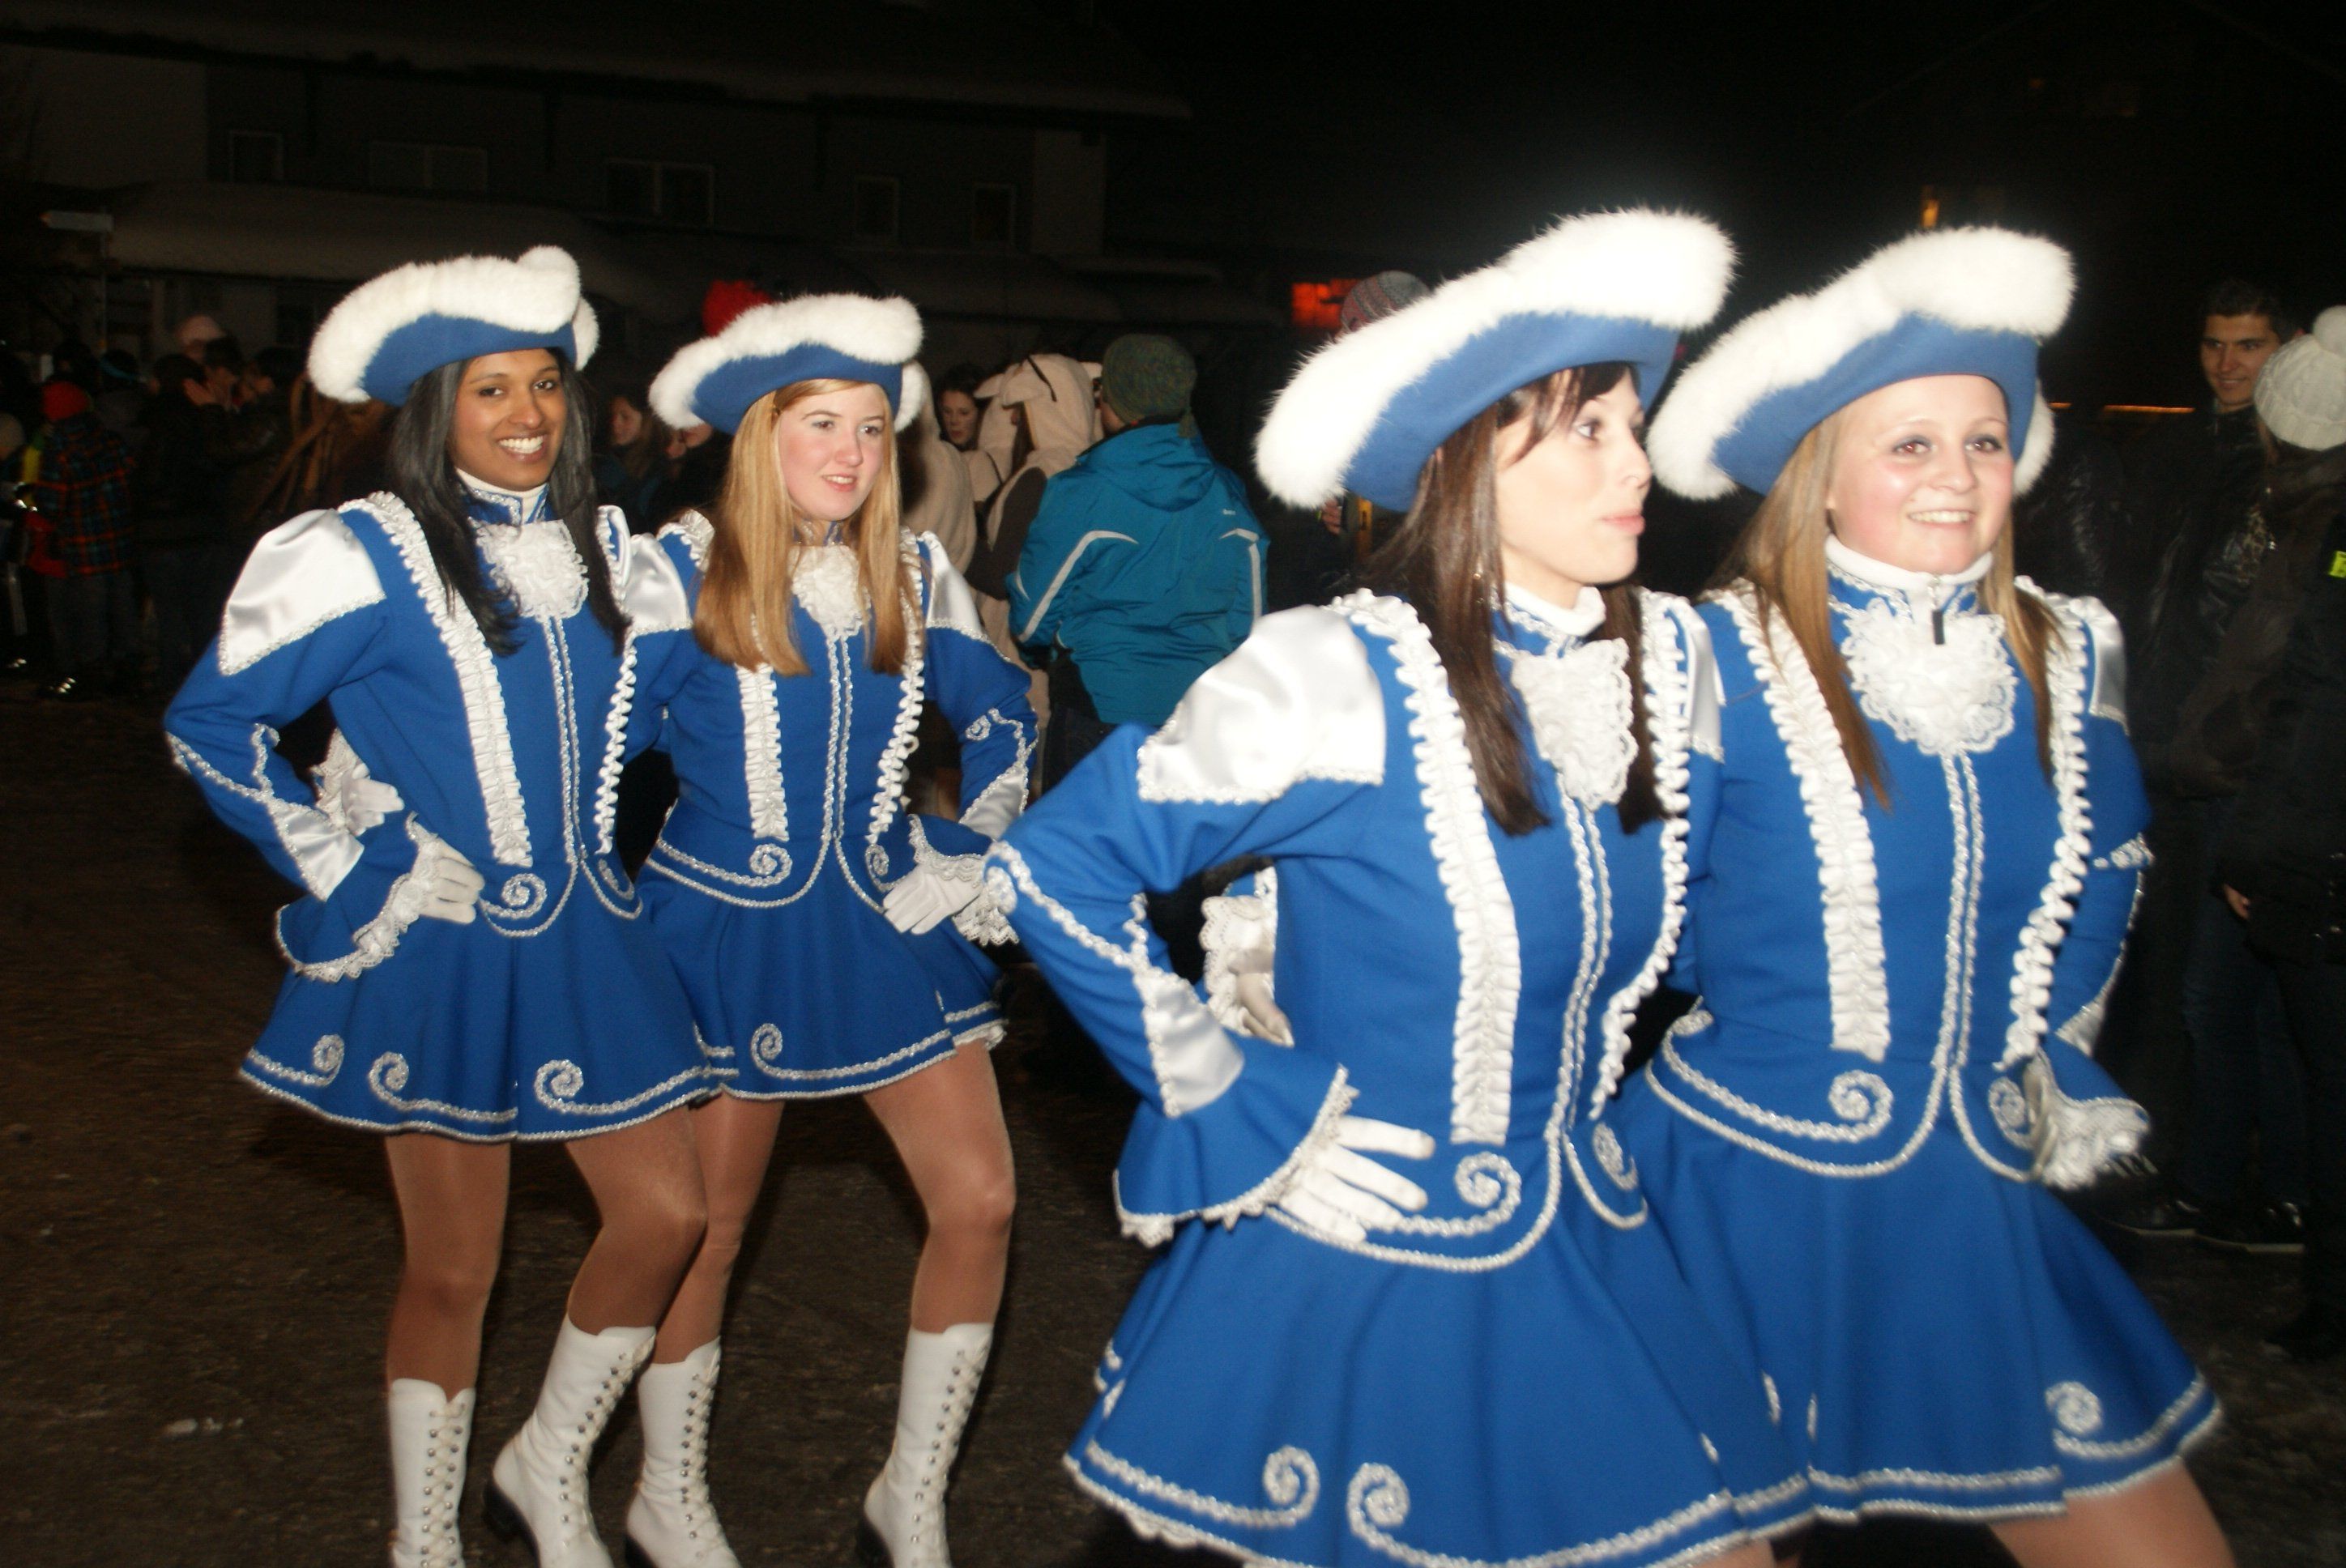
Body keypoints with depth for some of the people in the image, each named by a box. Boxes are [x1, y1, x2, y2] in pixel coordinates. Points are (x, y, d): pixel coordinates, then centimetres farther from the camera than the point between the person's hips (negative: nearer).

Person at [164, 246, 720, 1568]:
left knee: (667, 1216, 3)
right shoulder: (366, 557, -9)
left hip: (588, 941, 5)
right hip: (437, 951, -5)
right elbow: (212, 723, -7)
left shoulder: (609, 552, 7)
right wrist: (340, 867, -10)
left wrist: (597, 852, 11)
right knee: (455, 1266, 4)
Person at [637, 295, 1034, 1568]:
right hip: (730, 926, -3)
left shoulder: (913, 575, 2)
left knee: (978, 1203, -3)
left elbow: (1000, 716, 14)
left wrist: (972, 851, 5)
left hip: (886, 921, 4)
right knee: (707, 1220, 10)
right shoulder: (683, 569, -9)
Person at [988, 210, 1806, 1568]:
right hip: (1348, 1275, -5)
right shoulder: (1337, 678, -17)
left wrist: (1589, 1105, 11)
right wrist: (1244, 1121, -14)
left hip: (1588, 1257, 5)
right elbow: (1051, 870, -17)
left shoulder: (1671, 663, 0)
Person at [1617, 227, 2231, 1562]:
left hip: (1973, 1201, 5)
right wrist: (1766, 1037, 5)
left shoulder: (2070, 657, 4)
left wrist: (2025, 1070, 14)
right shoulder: (1721, 659, -12)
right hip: (1745, 1192, -4)